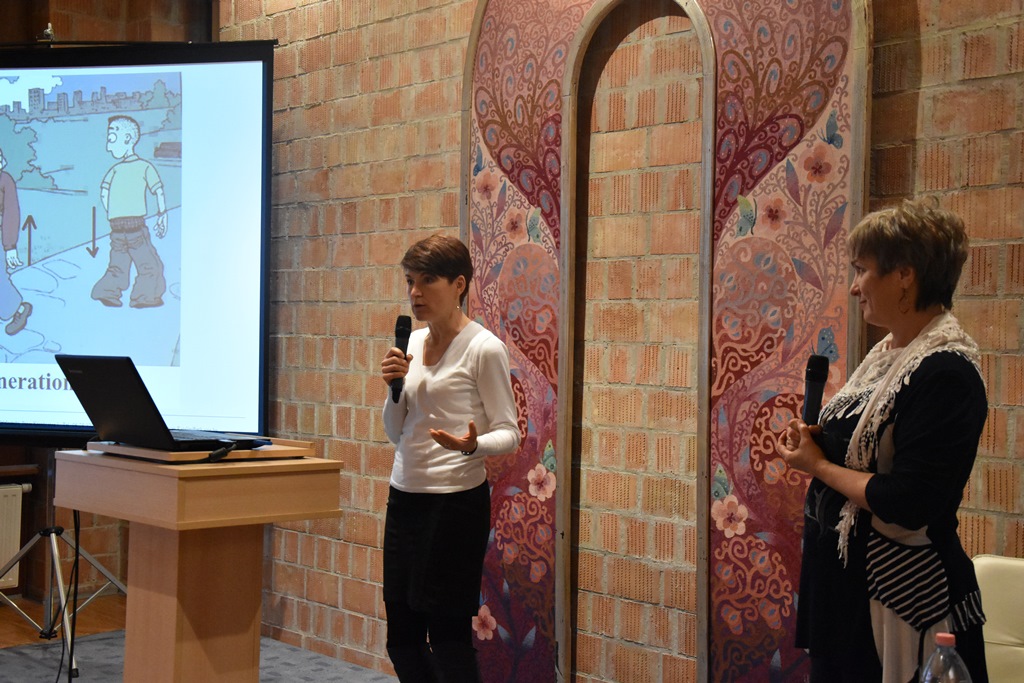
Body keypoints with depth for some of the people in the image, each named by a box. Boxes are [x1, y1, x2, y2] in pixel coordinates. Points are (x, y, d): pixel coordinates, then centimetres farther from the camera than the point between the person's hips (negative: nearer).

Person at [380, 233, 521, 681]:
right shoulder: (414, 342, 10)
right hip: (405, 495, 7)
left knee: (448, 635, -1)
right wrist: (394, 387, -4)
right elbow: (397, 434, 14)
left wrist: (472, 444, -29)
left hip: (455, 501, -7)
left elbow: (508, 432, -8)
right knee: (401, 636, 12)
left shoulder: (483, 349, -10)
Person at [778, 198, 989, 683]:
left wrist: (818, 466, -13)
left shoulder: (945, 375, -20)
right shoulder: (886, 354, 9)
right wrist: (813, 443, -1)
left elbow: (908, 504, -25)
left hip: (901, 604, -9)